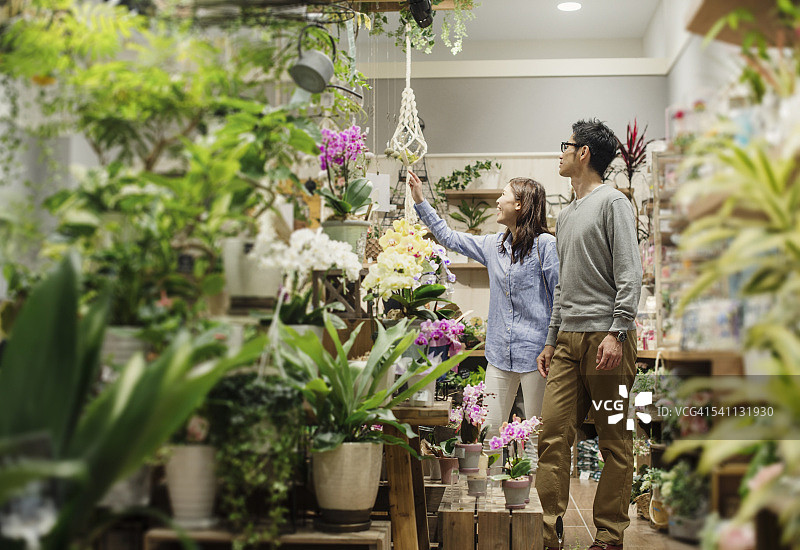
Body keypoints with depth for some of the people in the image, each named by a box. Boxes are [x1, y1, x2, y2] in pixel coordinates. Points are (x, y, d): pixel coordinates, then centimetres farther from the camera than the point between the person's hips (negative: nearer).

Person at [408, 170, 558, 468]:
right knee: (491, 432, 6)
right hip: (500, 353, 6)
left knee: (536, 436, 1)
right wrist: (420, 202, 23)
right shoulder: (494, 245, 12)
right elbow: (449, 237, 24)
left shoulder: (545, 244, -7)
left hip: (535, 352, -6)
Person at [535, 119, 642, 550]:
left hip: (606, 337, -7)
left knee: (614, 441, -1)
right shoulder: (565, 216, 23)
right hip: (568, 338, 7)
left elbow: (629, 274, -9)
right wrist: (551, 340, 20)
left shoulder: (612, 202, 0)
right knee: (552, 435, -1)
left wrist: (617, 333, -18)